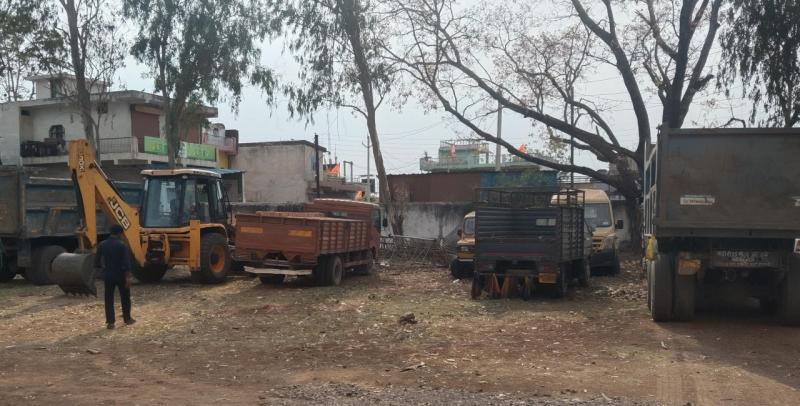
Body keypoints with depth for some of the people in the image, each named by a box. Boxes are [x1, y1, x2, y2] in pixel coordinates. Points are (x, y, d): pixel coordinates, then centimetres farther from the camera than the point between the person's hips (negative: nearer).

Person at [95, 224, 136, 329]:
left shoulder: (102, 245, 1)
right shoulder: (122, 245, -12)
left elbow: (97, 261, 7)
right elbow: (126, 263, -18)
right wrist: (128, 277, -17)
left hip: (108, 275, 3)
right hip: (120, 275, -3)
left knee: (109, 299, 8)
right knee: (125, 297, 13)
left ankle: (110, 322, 4)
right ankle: (127, 319, 23)